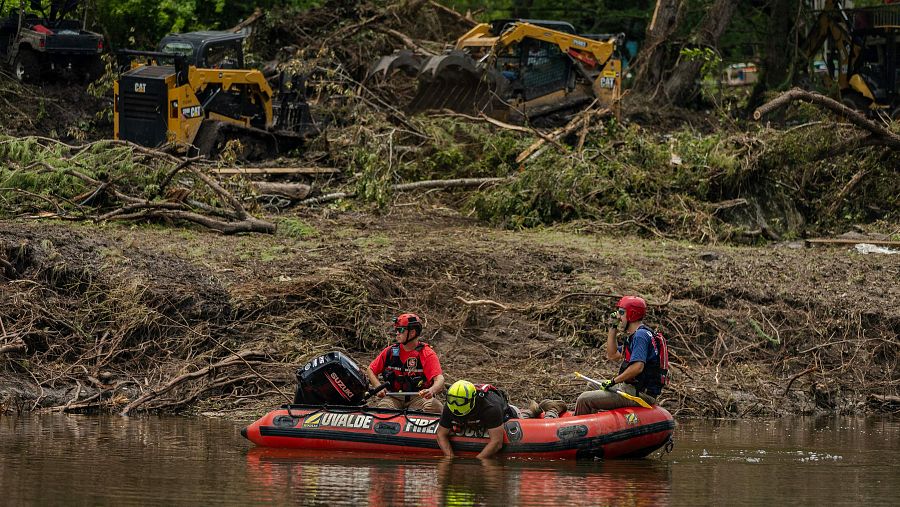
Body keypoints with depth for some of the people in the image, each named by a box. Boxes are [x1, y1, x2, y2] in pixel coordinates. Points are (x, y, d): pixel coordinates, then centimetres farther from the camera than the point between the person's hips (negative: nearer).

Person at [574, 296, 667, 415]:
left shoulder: (641, 335, -17)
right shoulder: (637, 334, 17)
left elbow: (637, 367, -28)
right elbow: (612, 355, 23)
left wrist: (614, 381, -19)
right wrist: (612, 329, 18)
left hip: (639, 394, -11)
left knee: (584, 400, -14)